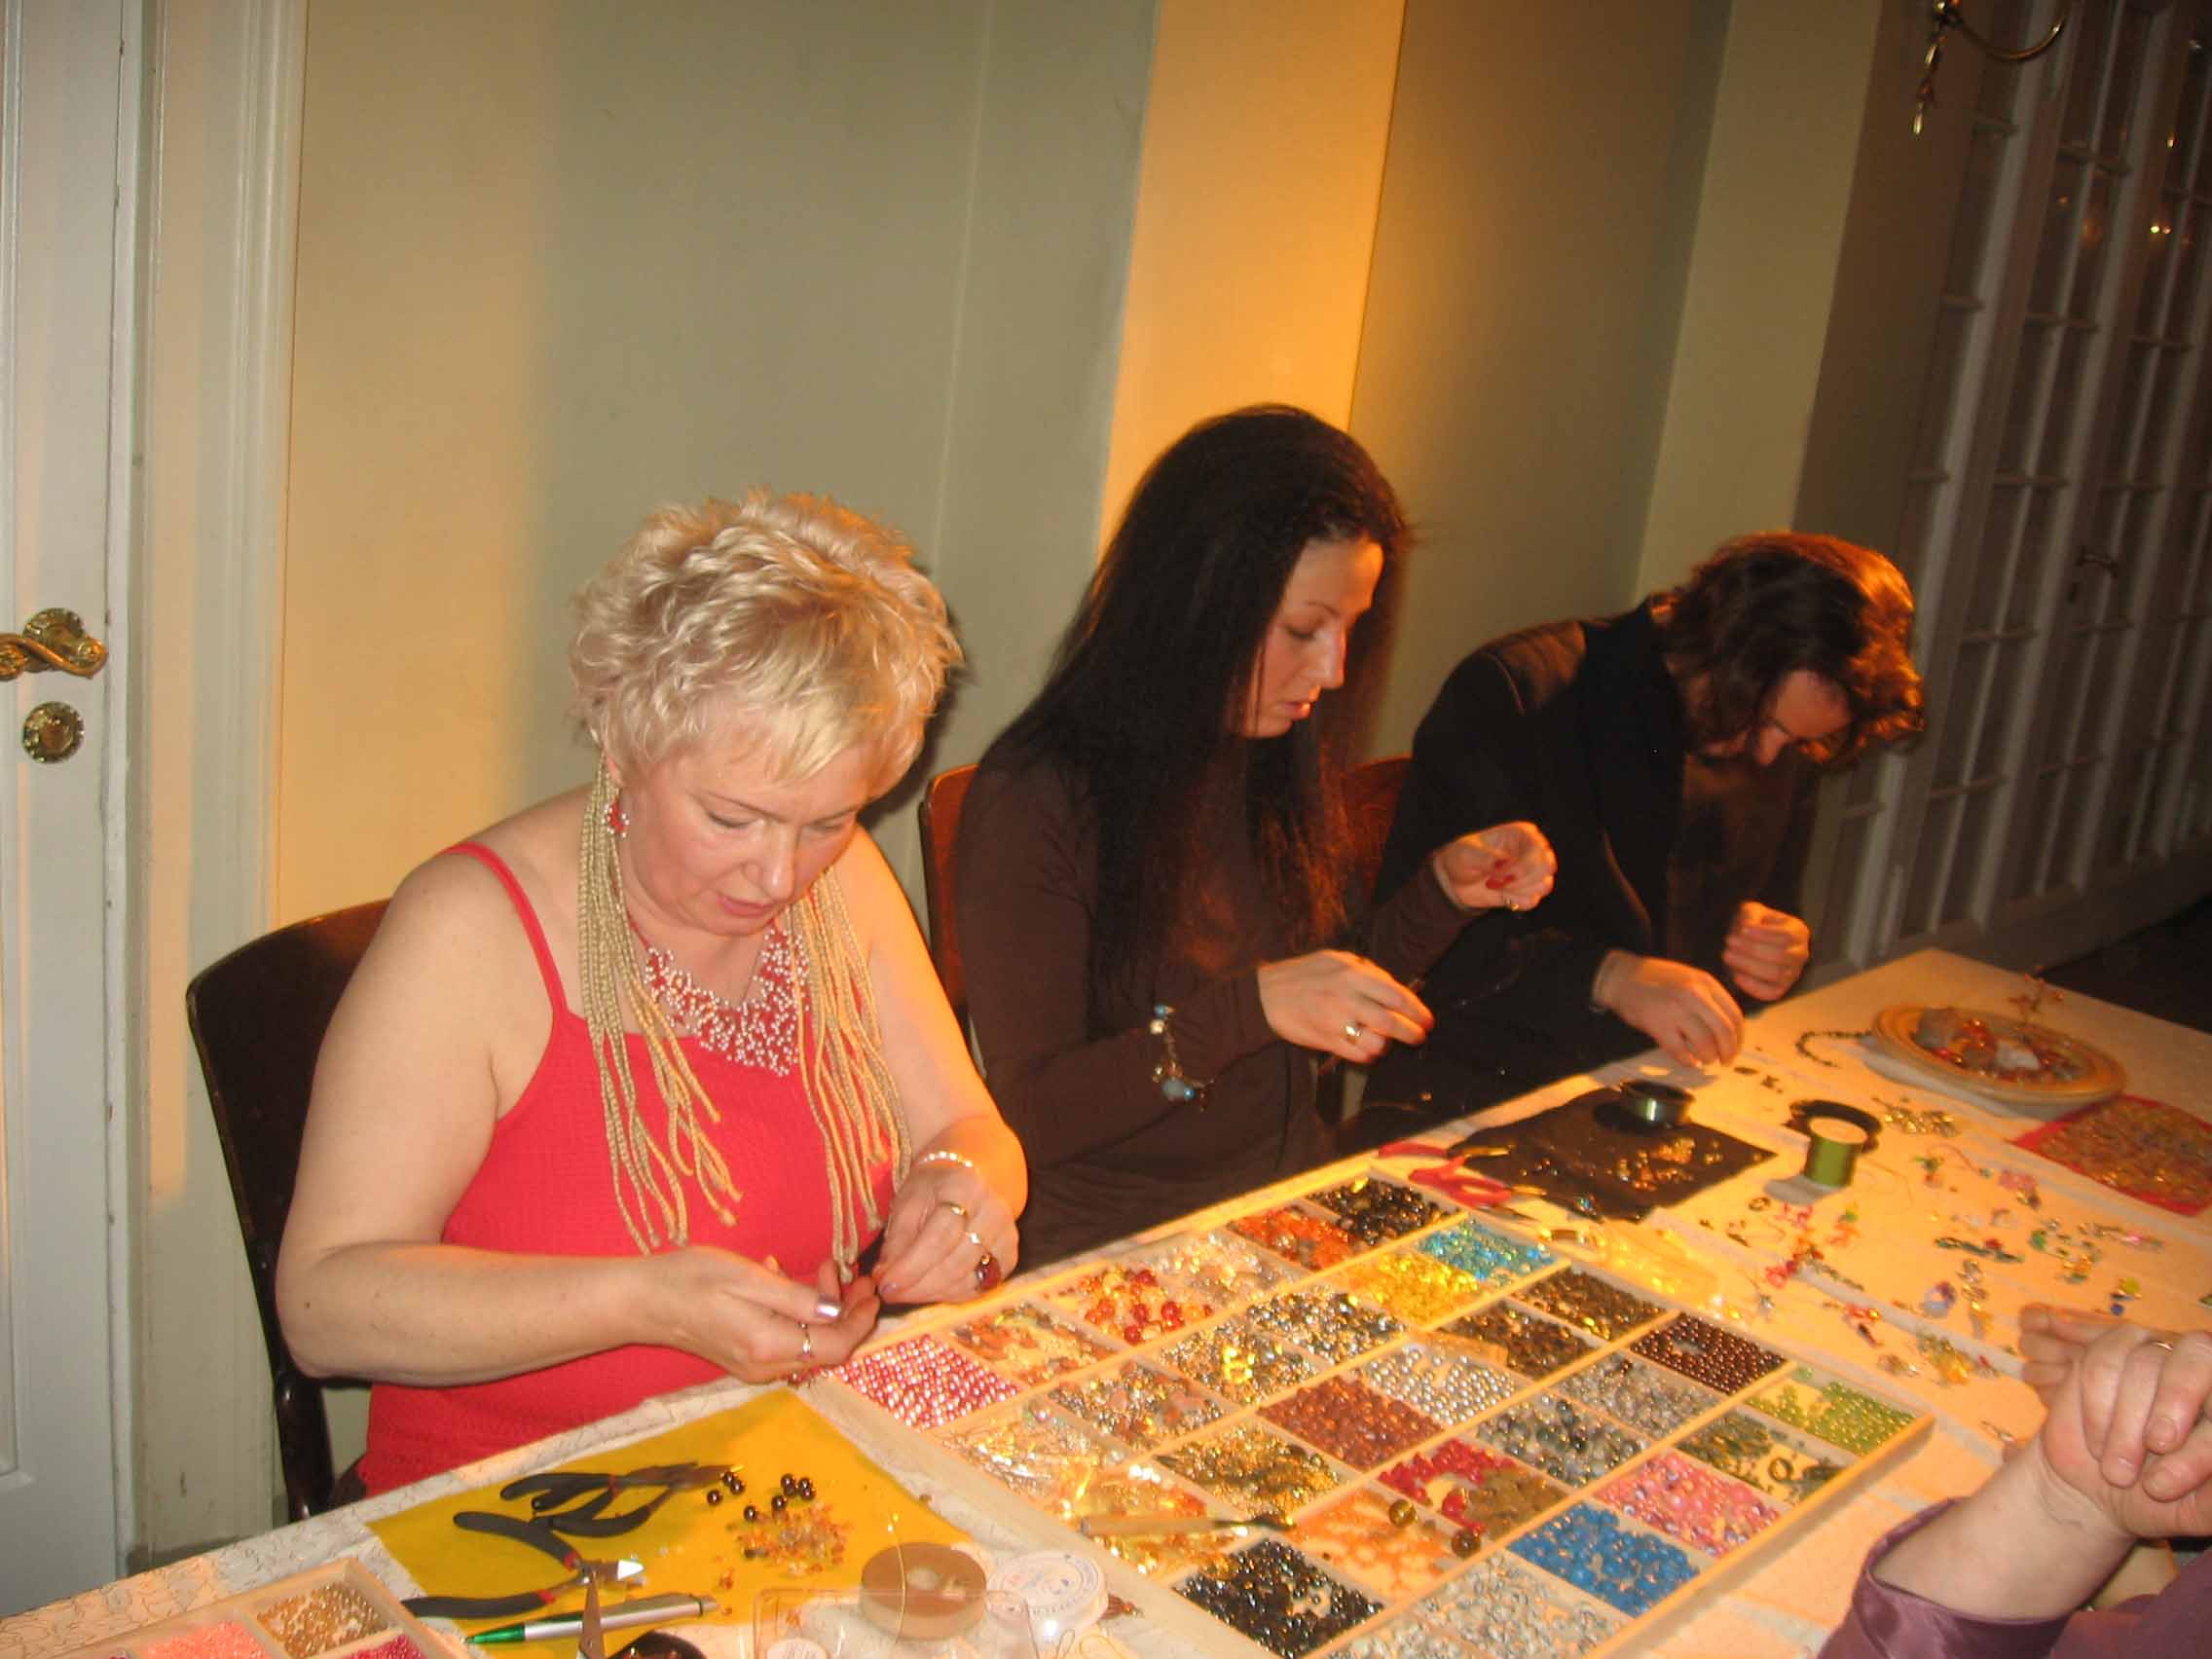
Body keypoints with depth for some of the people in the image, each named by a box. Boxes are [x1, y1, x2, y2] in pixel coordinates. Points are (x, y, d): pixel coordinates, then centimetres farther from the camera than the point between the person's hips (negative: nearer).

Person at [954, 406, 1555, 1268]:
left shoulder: (1289, 761, 6)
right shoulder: (1036, 799, -16)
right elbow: (1032, 1116, -17)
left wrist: (1444, 892, 2)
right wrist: (1252, 1007, -26)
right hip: (1112, 1251, -6)